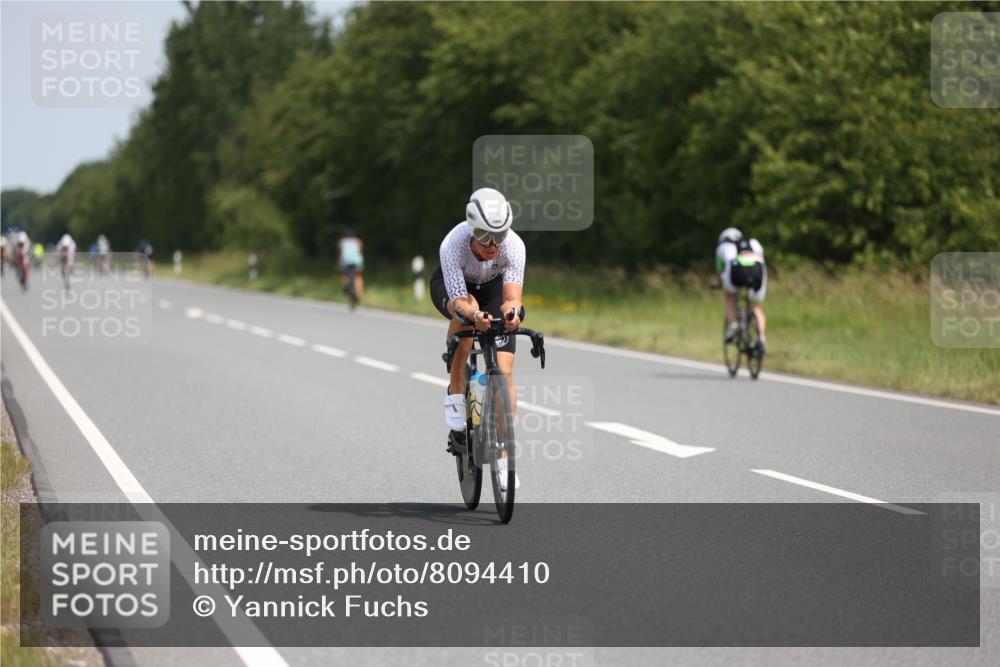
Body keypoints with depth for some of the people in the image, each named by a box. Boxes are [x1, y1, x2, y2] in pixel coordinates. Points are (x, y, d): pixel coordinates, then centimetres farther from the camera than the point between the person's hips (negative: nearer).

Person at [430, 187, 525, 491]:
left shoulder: (514, 246, -35)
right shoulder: (453, 245, -39)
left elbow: (512, 296, -42)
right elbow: (459, 301, -43)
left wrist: (511, 311, -65)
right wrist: (475, 314, -65)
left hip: (492, 287, 1)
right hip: (451, 286, -1)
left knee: (504, 372, -12)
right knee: (465, 313, -39)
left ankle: (503, 458, -2)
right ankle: (456, 392, -18)